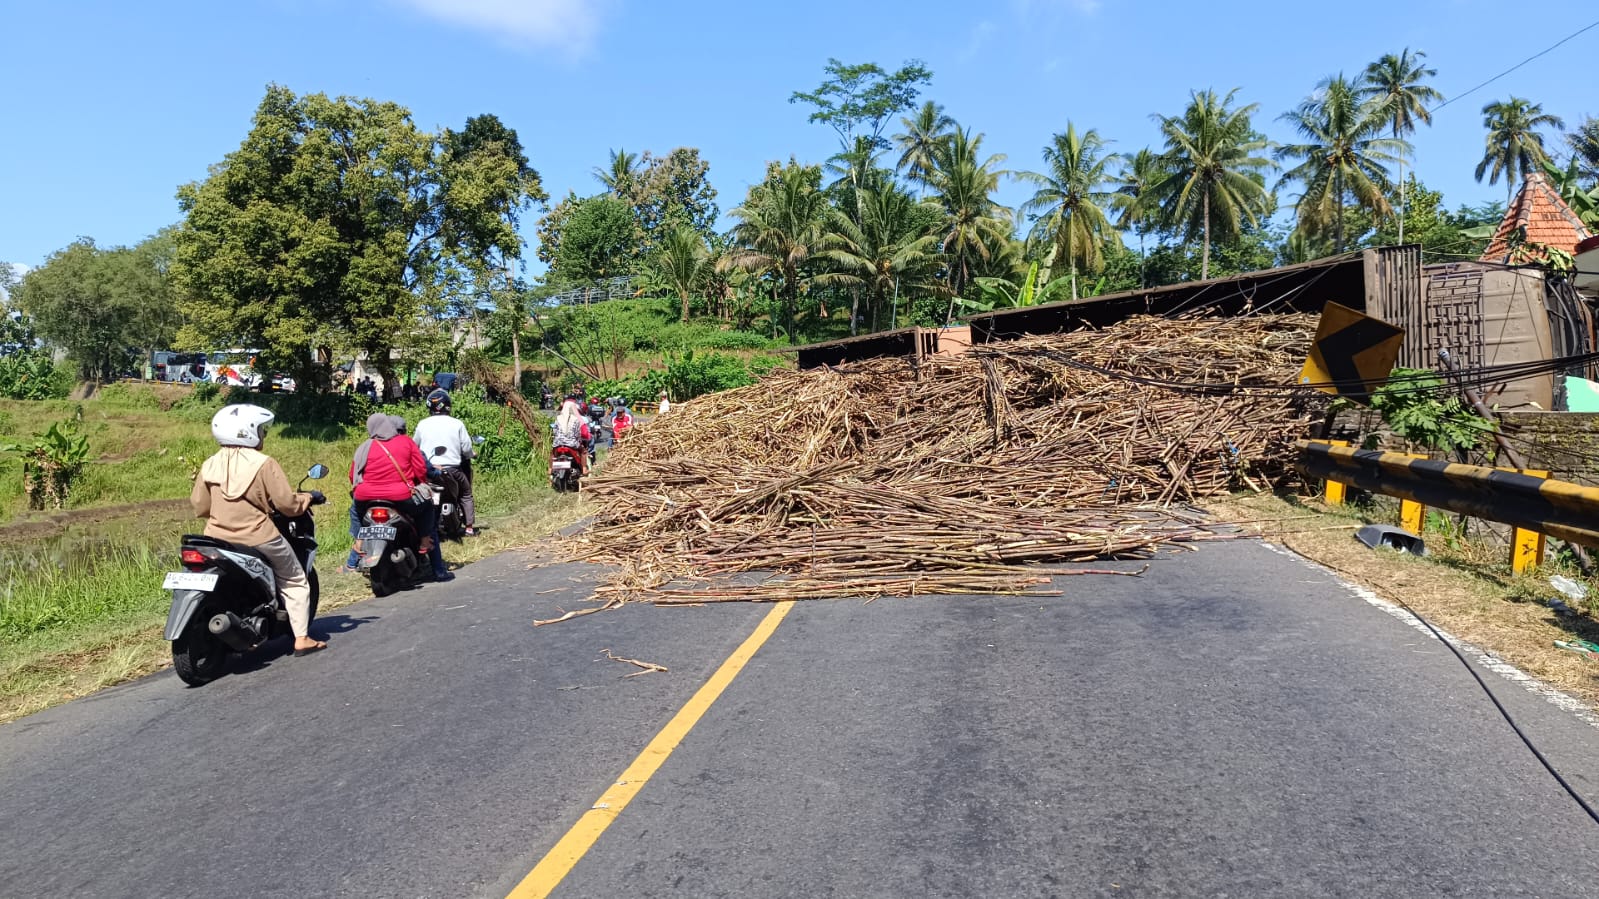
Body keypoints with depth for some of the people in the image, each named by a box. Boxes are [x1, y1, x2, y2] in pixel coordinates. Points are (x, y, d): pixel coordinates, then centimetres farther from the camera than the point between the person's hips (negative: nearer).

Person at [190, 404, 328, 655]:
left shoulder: (210, 464, 1)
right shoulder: (264, 464, -14)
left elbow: (199, 505, 8)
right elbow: (286, 503, -12)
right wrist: (309, 498, 7)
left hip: (217, 538, 5)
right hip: (258, 538, -5)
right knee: (295, 581, 13)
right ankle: (301, 638, 10)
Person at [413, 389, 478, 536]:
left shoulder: (422, 424, 0)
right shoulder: (457, 424, -5)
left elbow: (415, 445, 11)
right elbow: (466, 448, -4)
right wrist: (469, 456, 18)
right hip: (452, 470, -1)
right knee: (466, 495, 17)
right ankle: (469, 527, 12)